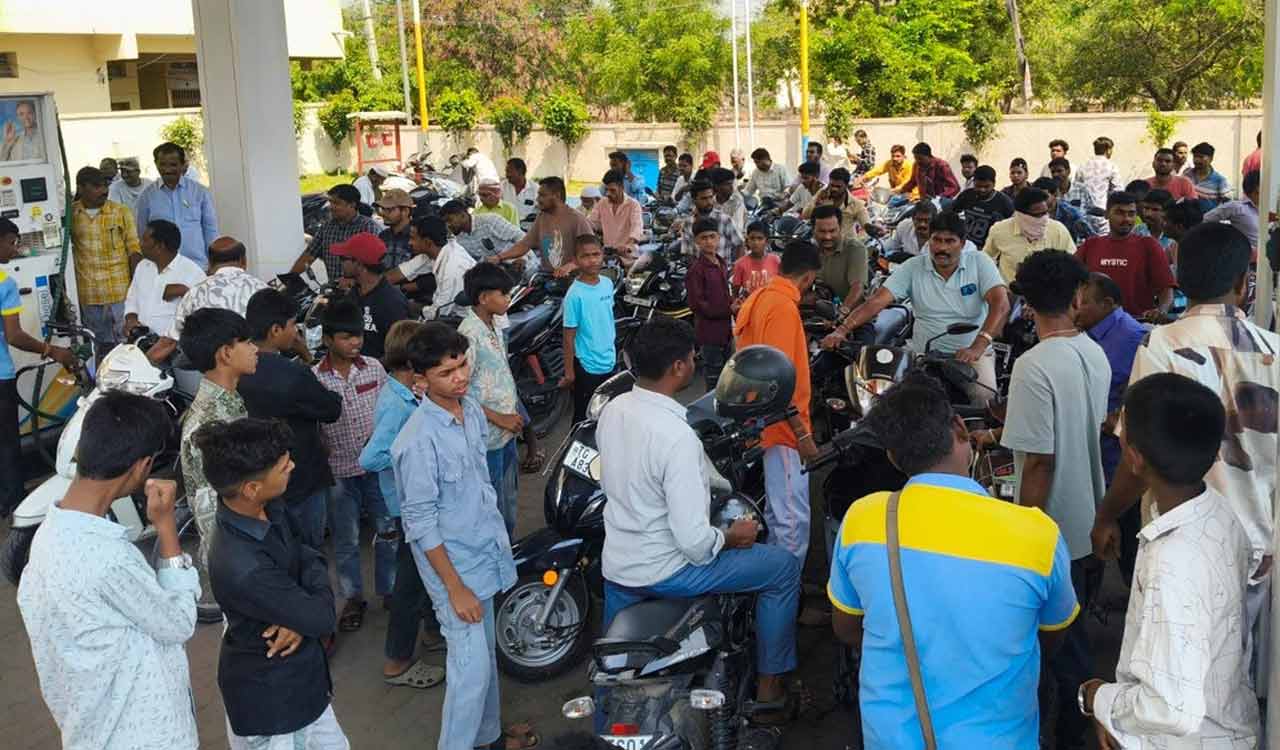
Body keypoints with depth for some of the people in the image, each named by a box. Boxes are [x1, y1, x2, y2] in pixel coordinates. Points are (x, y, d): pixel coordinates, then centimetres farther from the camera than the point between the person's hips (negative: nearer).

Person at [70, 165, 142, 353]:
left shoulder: (121, 212, 0)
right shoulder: (70, 215, 2)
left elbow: (134, 250, 1)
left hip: (121, 294, -1)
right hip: (88, 296, 1)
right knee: (99, 347, 11)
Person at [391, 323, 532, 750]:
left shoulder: (471, 408, -2)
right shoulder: (419, 441, -26)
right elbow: (420, 523, -22)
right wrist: (455, 588, -20)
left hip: (483, 551, 8)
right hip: (453, 563, -8)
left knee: (485, 653, 22)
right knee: (472, 667, -2)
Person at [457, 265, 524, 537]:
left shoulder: (496, 330, 9)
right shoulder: (469, 335, -20)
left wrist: (515, 417, 13)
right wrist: (499, 419, -20)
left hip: (507, 433, 9)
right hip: (487, 438, -9)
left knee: (508, 502, 20)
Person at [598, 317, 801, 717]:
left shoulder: (612, 410, -4)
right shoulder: (677, 436, -29)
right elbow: (694, 541, -29)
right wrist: (731, 536, -8)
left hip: (615, 565, 8)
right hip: (664, 572, -7)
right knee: (784, 566, 7)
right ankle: (769, 687, 17)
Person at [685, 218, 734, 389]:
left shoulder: (721, 263, 11)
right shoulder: (696, 268, -14)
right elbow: (696, 304, -18)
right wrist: (729, 310, -18)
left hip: (725, 329, 8)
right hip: (709, 332, -8)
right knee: (714, 380, -2)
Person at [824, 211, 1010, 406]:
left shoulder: (980, 262, -2)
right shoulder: (913, 267, 2)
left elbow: (1000, 304, -15)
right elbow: (877, 301, -6)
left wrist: (977, 347, -32)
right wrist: (842, 329, -23)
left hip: (971, 353, -1)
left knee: (984, 394, -29)